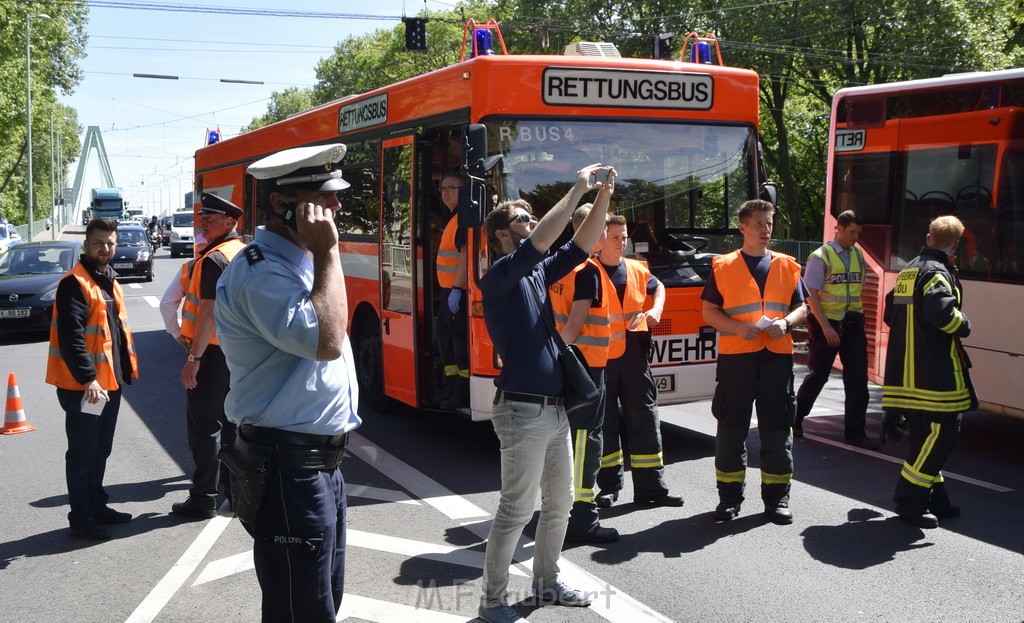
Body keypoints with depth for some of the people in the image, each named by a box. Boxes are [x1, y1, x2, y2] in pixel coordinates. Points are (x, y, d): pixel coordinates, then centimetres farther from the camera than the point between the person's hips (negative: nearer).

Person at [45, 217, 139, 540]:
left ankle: (97, 506, 29)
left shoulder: (109, 281, 15)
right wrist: (87, 378, -26)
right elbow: (70, 336, -22)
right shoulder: (75, 283, -14)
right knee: (83, 453, -1)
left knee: (101, 450, 18)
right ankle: (81, 517, 7)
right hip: (83, 385, -9)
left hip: (110, 381, 9)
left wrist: (126, 368, 19)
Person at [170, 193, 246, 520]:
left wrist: (193, 358, -22)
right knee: (230, 420, 17)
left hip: (211, 351, -9)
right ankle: (236, 487, 25)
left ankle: (203, 499, 3)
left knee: (204, 425, -2)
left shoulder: (214, 258, -17)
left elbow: (210, 312, -23)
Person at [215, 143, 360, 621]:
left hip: (322, 463, 10)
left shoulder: (299, 263, 14)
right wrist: (328, 253, -24)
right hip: (286, 472, -10)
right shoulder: (260, 273, -19)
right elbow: (325, 341, -30)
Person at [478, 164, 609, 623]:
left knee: (560, 503, 17)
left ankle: (546, 583, 33)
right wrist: (578, 189, -21)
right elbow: (541, 240, -25)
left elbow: (580, 246, 11)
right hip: (523, 411, -9)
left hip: (554, 409, 9)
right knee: (515, 511, -1)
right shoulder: (498, 277, -11)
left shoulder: (537, 273, 13)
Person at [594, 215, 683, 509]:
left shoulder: (637, 269, 9)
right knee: (604, 421, 5)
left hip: (634, 354, 4)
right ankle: (609, 485, 17)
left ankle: (651, 487, 11)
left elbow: (657, 287, 30)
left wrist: (656, 309, 11)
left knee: (645, 418, 4)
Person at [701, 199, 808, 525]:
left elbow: (801, 307, 13)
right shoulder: (723, 266, 3)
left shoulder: (787, 266, 11)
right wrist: (739, 328, -14)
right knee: (731, 427, 3)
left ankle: (776, 496, 16)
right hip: (735, 355, -2)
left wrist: (786, 322, -9)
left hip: (777, 355, 2)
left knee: (777, 427, 6)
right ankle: (730, 495, 14)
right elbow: (709, 312, 2)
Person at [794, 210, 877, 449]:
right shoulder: (821, 256, -9)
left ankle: (855, 431, 7)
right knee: (818, 375, 5)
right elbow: (811, 295, -12)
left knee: (858, 377, 1)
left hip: (852, 324, 5)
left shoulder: (858, 255, 9)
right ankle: (795, 418, 24)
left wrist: (858, 318, 11)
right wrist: (826, 327, -17)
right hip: (827, 324, -5)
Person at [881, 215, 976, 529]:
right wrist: (964, 325, -10)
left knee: (926, 435, 15)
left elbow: (891, 314, 23)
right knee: (941, 432, -5)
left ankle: (935, 499, 23)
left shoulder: (907, 271, 16)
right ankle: (910, 500, -3)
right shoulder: (937, 272, -12)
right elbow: (941, 311, -28)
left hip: (905, 371, 10)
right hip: (933, 373, -10)